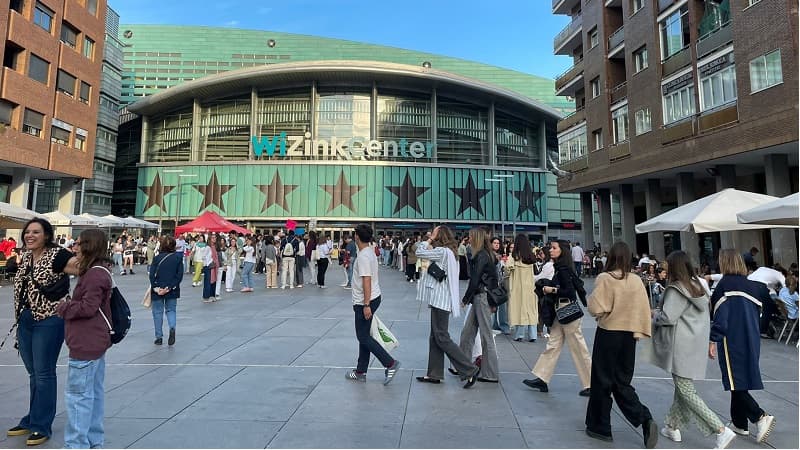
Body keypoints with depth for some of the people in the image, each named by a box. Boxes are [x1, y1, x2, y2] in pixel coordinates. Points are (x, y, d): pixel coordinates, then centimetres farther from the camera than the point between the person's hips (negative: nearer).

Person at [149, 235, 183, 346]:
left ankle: (159, 337, 15)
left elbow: (152, 274, -10)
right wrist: (170, 287, -8)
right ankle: (172, 327, -14)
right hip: (172, 290, 1)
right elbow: (179, 275, -8)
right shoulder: (178, 257, -4)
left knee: (158, 312, 11)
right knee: (171, 310, 14)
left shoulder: (157, 258, -5)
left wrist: (155, 288, -7)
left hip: (157, 289, -1)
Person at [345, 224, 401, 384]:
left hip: (365, 301, -10)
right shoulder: (370, 252, 11)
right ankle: (361, 372, 22)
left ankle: (390, 363, -1)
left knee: (363, 337, -2)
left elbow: (366, 280, -24)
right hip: (372, 298, 10)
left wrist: (366, 305, -24)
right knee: (364, 336, 14)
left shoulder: (363, 256, -19)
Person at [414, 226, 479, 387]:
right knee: (435, 337, 13)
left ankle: (470, 370, -2)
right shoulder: (448, 253, 16)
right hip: (439, 299, 10)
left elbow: (419, 252, -15)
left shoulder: (443, 251, -15)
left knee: (442, 338, -6)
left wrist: (431, 238, -6)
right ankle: (434, 374, 19)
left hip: (441, 300, -10)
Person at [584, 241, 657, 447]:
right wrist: (638, 332, 7)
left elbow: (595, 308, -18)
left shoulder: (604, 278, -15)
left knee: (602, 382, 9)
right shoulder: (636, 281, -1)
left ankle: (600, 427, 20)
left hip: (608, 333, -4)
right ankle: (645, 420, 1)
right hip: (629, 335, 5)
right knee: (622, 382, 17)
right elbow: (644, 309, 1)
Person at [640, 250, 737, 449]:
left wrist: (654, 313, -1)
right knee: (681, 386, 16)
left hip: (682, 348, -9)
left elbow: (668, 317, -19)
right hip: (695, 345, 9)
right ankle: (673, 427, 27)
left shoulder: (676, 289, -16)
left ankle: (722, 431, -4)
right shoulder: (697, 286, 10)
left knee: (686, 391, -1)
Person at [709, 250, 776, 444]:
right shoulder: (752, 285, 8)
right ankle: (739, 423, 23)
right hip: (751, 340, 7)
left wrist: (713, 340, -13)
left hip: (731, 340, -7)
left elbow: (720, 316, -16)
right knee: (742, 381, 15)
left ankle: (760, 417, -13)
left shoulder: (724, 284, -12)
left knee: (734, 383, 0)